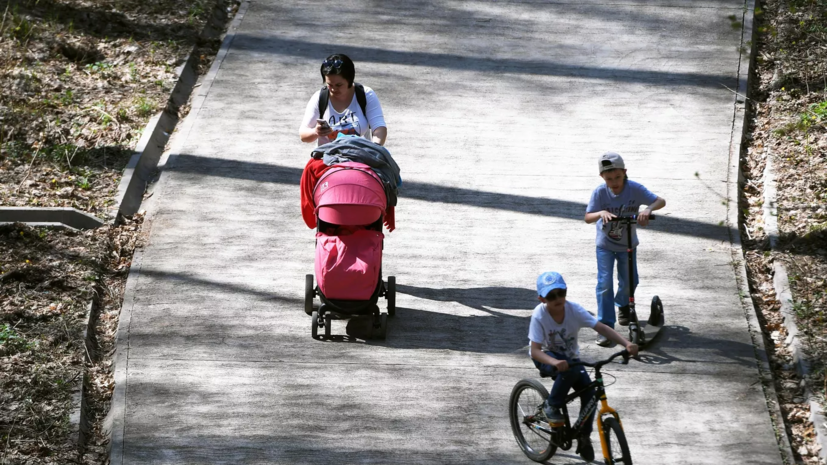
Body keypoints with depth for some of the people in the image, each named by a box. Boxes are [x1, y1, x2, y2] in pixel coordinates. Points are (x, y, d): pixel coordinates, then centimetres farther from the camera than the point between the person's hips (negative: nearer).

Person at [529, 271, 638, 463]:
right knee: (570, 368, -37)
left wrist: (626, 344, -38)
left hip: (570, 357, 4)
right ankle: (551, 406, -13)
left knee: (589, 393, -17)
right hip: (546, 357, -4)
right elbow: (535, 351, -31)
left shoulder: (574, 310, -20)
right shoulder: (539, 315, -27)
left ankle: (584, 438, 3)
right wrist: (556, 363, -50)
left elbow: (601, 328, -24)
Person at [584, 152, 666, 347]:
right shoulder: (600, 192, -21)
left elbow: (661, 201, -24)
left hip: (628, 244, 2)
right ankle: (605, 326, -5)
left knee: (629, 281, 10)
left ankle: (623, 305, 44)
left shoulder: (635, 189, -20)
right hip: (605, 244, -2)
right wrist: (601, 213, -45)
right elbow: (587, 218, -24)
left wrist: (648, 209, -45)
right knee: (605, 283, -10)